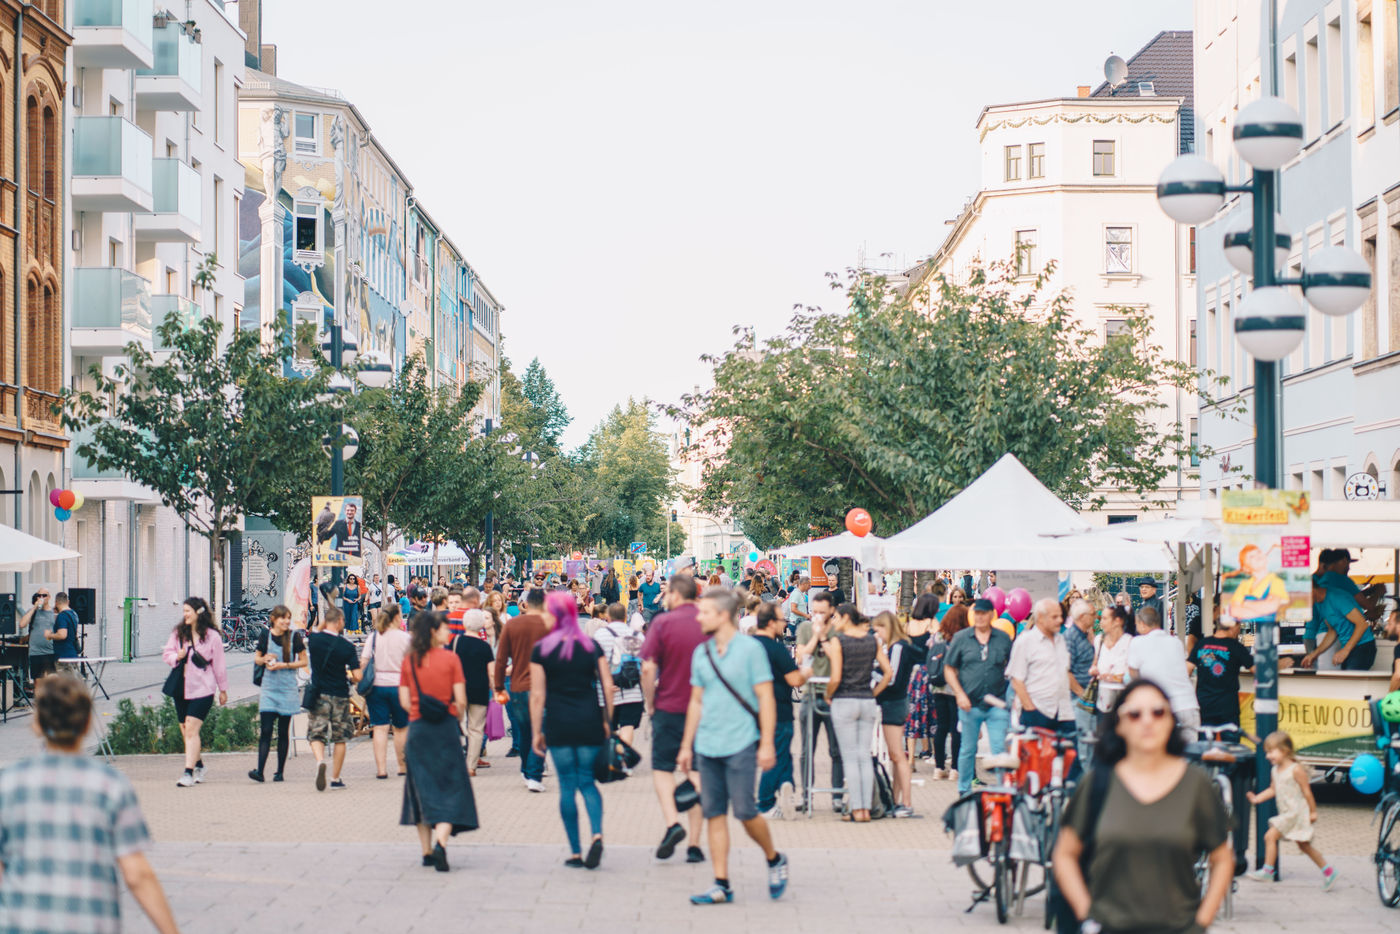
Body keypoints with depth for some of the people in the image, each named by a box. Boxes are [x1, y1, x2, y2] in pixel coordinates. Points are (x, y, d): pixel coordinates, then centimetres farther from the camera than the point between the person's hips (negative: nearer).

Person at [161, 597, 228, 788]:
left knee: (191, 730, -14)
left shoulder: (212, 636, -5)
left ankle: (189, 772, -16)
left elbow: (219, 665, 1)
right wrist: (176, 656, -11)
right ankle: (199, 766, 30)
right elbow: (166, 653, 12)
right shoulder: (178, 633, 6)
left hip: (202, 689, -5)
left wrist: (223, 690, 7)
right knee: (185, 730, 12)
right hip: (180, 688, 5)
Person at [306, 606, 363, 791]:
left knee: (316, 734, 4)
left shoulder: (313, 639, -6)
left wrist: (324, 626, 19)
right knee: (340, 737, 13)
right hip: (340, 695, -1)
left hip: (318, 694, 1)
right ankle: (335, 778, 15)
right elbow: (358, 676, -11)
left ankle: (320, 761, -26)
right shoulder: (347, 647, -10)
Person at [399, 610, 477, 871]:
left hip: (417, 729, 3)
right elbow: (461, 701, -9)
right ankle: (440, 842, -20)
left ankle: (427, 851, 12)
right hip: (445, 731, -3)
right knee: (450, 787, 1)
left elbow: (405, 701, 0)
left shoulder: (409, 661, 2)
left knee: (422, 789, 11)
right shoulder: (450, 658, -7)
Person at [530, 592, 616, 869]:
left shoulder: (541, 650, -4)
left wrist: (536, 732, 3)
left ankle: (575, 853, 7)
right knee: (587, 781, 12)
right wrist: (608, 721, 12)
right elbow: (608, 686, 2)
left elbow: (537, 695, -4)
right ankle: (597, 834, -13)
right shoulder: (592, 646, 3)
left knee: (567, 786, 6)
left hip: (558, 726, -2)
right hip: (590, 723, 2)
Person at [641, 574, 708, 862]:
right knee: (697, 771, 7)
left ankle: (672, 822, -13)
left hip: (669, 706, -2)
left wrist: (649, 703, -1)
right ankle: (695, 844, 5)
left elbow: (648, 668, -12)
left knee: (662, 768, 10)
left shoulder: (662, 622, -7)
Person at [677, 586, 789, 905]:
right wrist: (686, 745, 15)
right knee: (714, 813, 4)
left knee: (744, 811, -7)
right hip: (707, 746, 6)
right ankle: (721, 884, 8)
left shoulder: (750, 649, -5)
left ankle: (774, 860, 18)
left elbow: (766, 699, -6)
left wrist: (767, 744, -11)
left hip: (740, 744, -5)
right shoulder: (701, 653, 11)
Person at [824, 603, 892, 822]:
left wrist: (828, 695, 2)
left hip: (844, 702, -4)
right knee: (865, 756, 8)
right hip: (867, 702, 4)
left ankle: (856, 809, -2)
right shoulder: (873, 640, 6)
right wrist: (873, 693, 10)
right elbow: (888, 672, 3)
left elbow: (836, 678, -14)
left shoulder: (837, 640, -8)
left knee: (850, 757, 0)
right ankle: (866, 807, 5)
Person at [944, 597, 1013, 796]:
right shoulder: (961, 638, 3)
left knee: (1000, 749, -5)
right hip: (970, 704, 0)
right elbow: (949, 669, 5)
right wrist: (960, 694, -6)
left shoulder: (1003, 639, 6)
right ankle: (964, 791, 21)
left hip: (997, 704, 0)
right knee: (967, 750, 9)